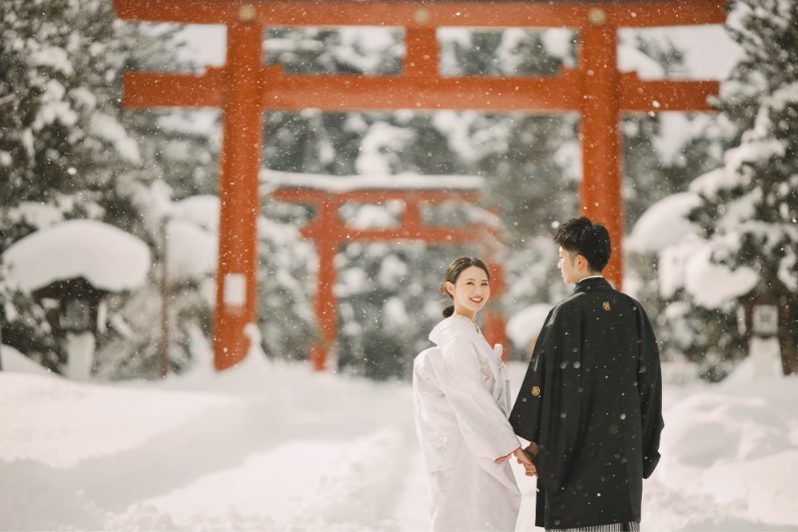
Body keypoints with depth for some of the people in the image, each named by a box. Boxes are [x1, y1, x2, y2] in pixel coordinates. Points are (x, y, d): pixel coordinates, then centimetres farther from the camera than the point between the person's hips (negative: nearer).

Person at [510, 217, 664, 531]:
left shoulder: (568, 313, -11)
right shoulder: (632, 310, 6)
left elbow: (545, 379, -12)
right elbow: (649, 380, 9)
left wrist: (532, 443, -3)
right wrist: (645, 448, 16)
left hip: (577, 448, -5)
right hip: (625, 448, 6)